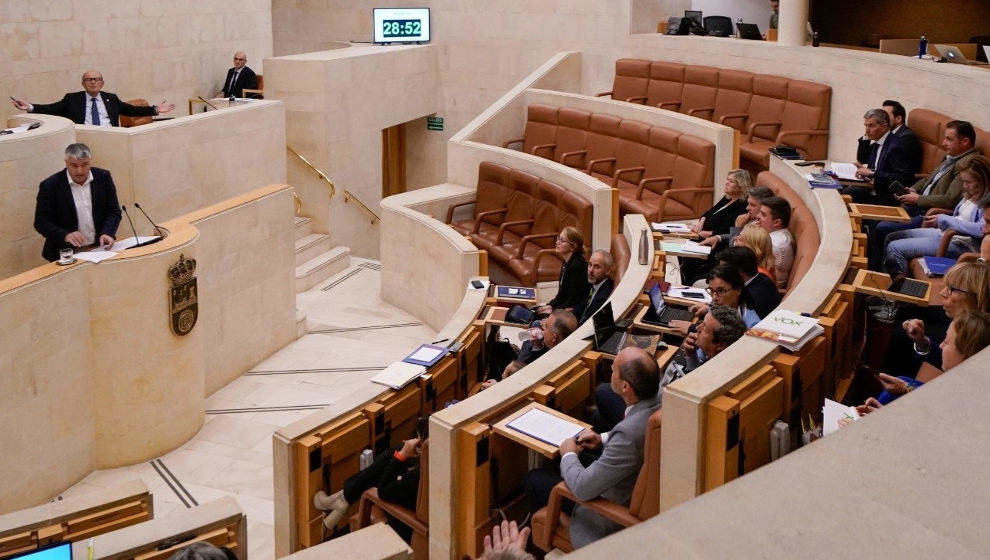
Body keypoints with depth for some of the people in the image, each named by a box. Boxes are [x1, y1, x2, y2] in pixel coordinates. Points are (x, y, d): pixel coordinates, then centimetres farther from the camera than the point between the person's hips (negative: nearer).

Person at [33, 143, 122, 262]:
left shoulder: (103, 177, 4)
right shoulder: (50, 185, -5)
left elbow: (114, 212, 6)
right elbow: (41, 222, -5)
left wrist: (107, 233, -13)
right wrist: (65, 235, -22)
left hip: (99, 248, 2)